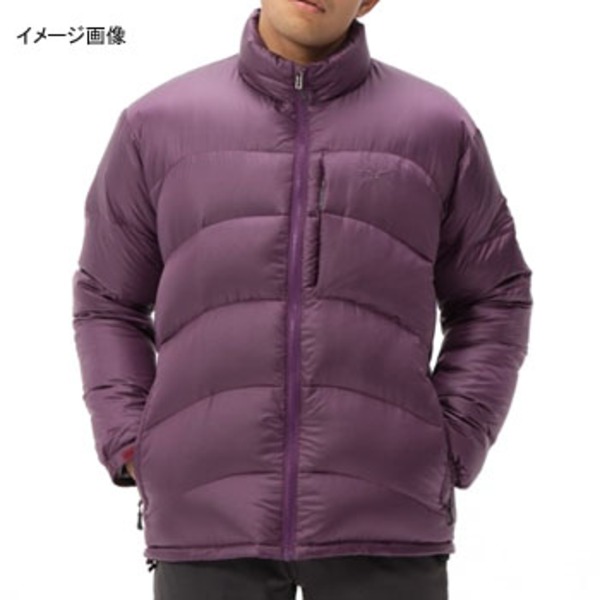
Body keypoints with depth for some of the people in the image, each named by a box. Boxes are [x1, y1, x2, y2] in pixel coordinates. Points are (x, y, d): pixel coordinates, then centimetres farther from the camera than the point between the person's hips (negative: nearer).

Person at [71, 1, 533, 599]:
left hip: (383, 524, 0)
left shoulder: (438, 127, 5)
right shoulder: (159, 123, 7)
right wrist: (132, 449, 2)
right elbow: (108, 302, 14)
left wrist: (449, 450, -1)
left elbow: (494, 301, 11)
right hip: (207, 520, 1)